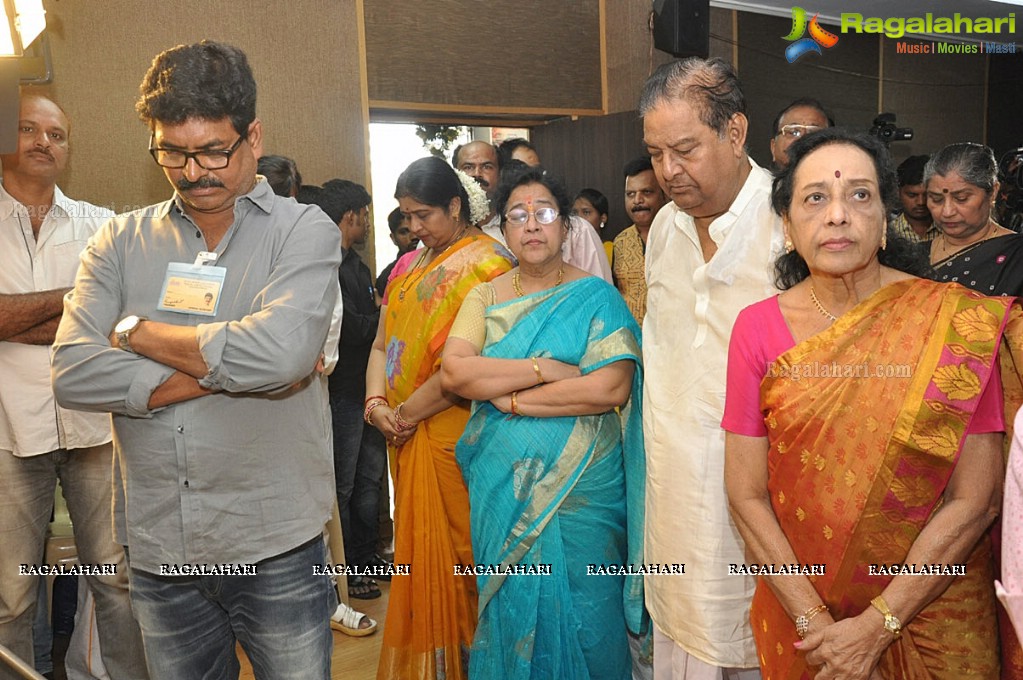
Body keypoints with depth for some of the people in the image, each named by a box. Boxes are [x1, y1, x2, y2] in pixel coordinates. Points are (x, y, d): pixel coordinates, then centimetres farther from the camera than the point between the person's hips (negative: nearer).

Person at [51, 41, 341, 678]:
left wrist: (138, 332, -10)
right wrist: (224, 370, -15)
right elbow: (74, 374, -8)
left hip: (275, 542, -3)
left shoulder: (303, 230, -5)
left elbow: (281, 350, -24)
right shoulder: (121, 241, 5)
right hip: (157, 545, 3)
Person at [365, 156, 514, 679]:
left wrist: (408, 411, -14)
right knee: (417, 548, 16)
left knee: (452, 549, 3)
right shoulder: (409, 266, 14)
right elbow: (382, 343, 13)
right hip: (408, 439, 7)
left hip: (456, 436, -7)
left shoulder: (486, 263, -12)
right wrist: (376, 403, -4)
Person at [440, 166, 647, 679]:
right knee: (510, 608, 14)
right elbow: (452, 372, -10)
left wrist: (509, 398, -14)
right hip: (504, 488, 3)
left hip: (581, 489, -3)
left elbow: (612, 387, -18)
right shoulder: (485, 298, 5)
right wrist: (545, 370, -18)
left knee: (578, 613, 7)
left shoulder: (595, 297, -4)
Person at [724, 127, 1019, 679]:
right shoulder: (757, 328, -8)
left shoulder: (959, 320, -12)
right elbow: (747, 495, -7)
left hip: (932, 608, -1)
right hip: (797, 611, 1)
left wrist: (876, 626, -15)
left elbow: (974, 500, -12)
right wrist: (813, 621, -14)